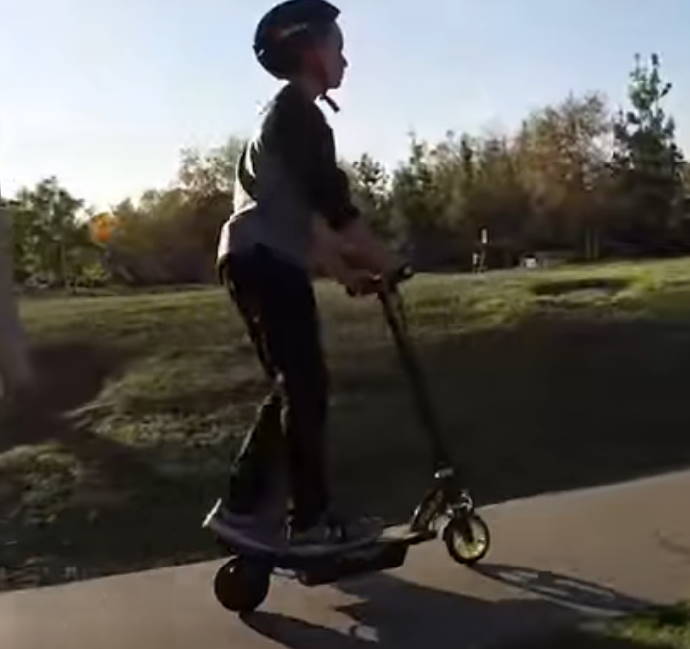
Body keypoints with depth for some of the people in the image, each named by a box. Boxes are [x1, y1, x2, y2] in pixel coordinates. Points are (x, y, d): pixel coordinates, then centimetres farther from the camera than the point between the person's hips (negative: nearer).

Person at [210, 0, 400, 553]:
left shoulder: (287, 116, 26)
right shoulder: (297, 110, -5)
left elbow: (301, 212, 25)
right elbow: (333, 201, -14)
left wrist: (345, 271, 21)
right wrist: (382, 259, -6)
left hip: (256, 260, 10)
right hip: (265, 261, -10)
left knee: (292, 388, 11)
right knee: (306, 387, -6)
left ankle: (244, 506, 14)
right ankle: (312, 520, 2)